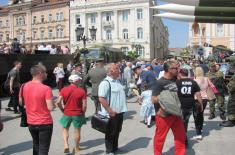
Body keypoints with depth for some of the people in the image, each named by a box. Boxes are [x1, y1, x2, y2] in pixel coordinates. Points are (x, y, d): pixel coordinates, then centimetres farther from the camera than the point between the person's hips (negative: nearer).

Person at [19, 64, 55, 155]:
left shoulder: (24, 86, -2)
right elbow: (51, 107, -22)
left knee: (36, 145, 26)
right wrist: (54, 104, -2)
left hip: (31, 122, 6)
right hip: (45, 123, -6)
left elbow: (21, 102, 11)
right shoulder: (46, 89, -20)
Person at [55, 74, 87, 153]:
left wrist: (62, 110, 5)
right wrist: (83, 113, 5)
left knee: (65, 129, 22)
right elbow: (84, 105, -13)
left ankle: (66, 145, 8)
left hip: (67, 113, 1)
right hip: (78, 114, -1)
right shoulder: (81, 91, -12)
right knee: (77, 131, 16)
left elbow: (58, 102, -11)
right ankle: (76, 148, 30)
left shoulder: (63, 90, -7)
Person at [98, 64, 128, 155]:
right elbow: (101, 99, -26)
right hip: (111, 114, -8)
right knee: (110, 133, 8)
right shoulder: (105, 83, -19)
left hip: (119, 112, 8)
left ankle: (115, 148, 38)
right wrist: (110, 111, -24)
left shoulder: (117, 81, 9)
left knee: (117, 131, 21)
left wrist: (122, 109, 16)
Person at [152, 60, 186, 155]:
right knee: (160, 137, 8)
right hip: (164, 115, -7)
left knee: (181, 135, 15)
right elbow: (153, 99, -19)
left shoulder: (175, 79, 3)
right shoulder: (160, 83, -17)